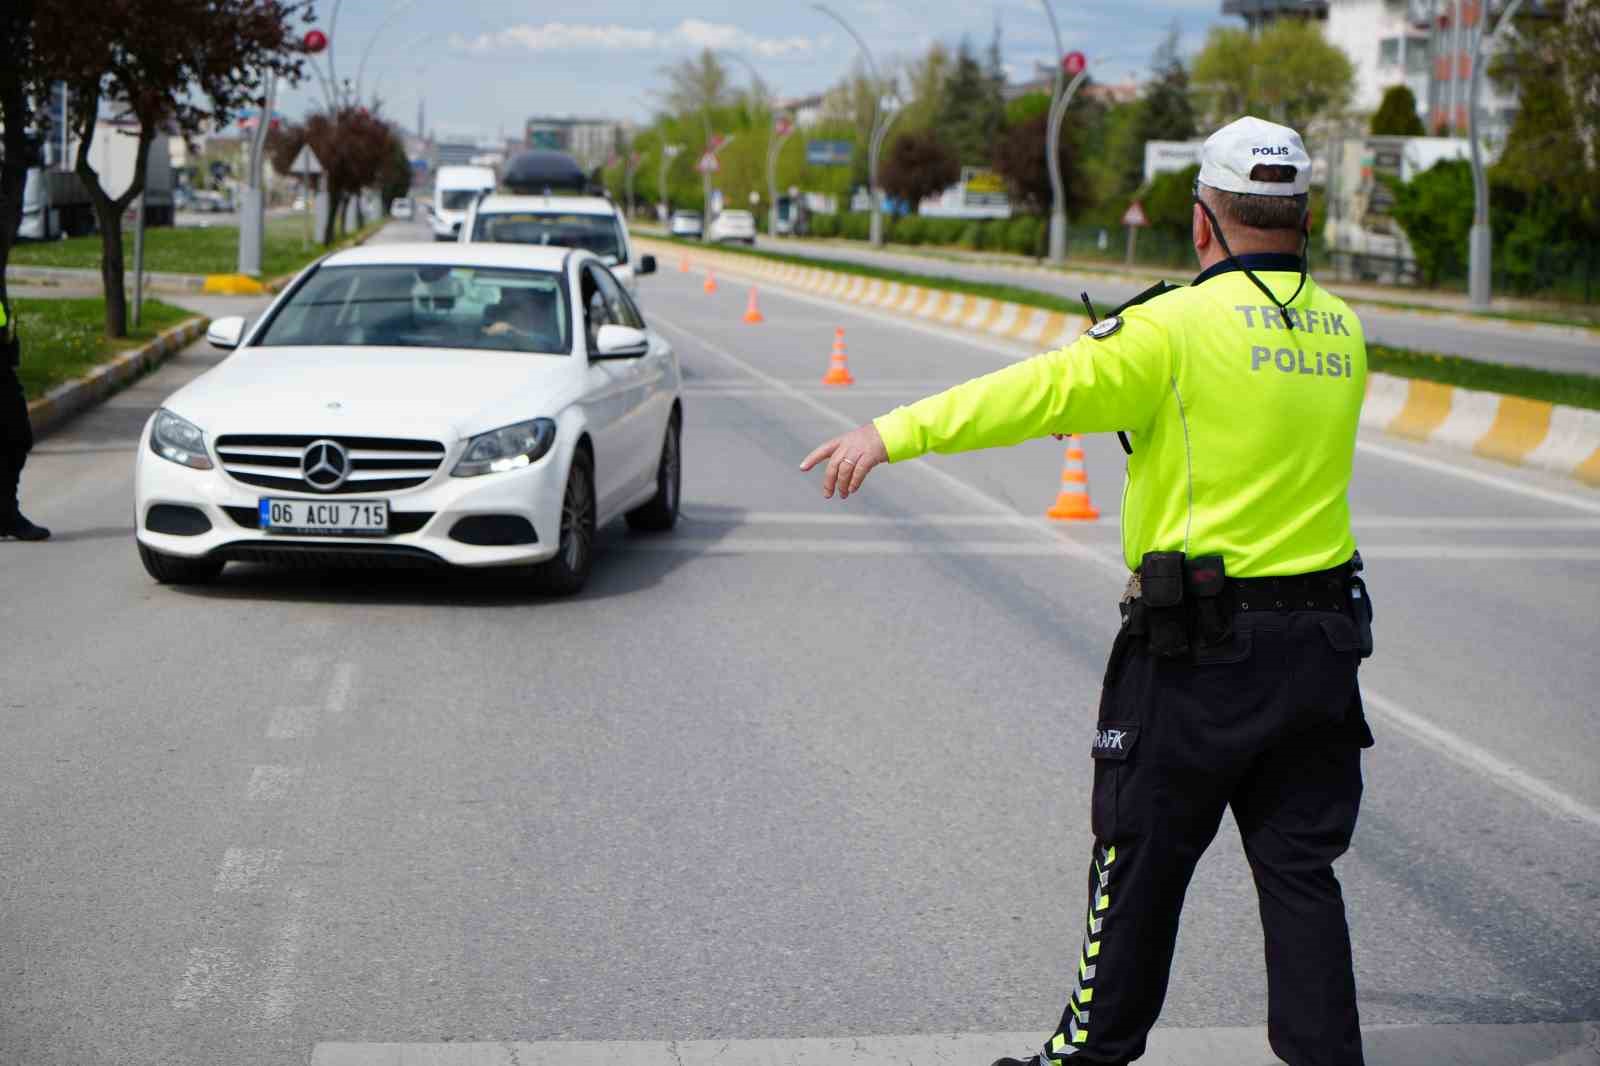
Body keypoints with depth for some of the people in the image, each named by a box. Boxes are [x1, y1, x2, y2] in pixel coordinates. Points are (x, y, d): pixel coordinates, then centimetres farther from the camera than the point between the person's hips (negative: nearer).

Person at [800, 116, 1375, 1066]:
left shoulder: (1184, 324, -12)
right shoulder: (1342, 331, 8)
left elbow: (1045, 390, -19)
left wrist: (896, 433, -21)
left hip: (1200, 647, -5)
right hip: (1323, 640, 5)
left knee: (1142, 857, 8)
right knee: (1300, 865, 10)